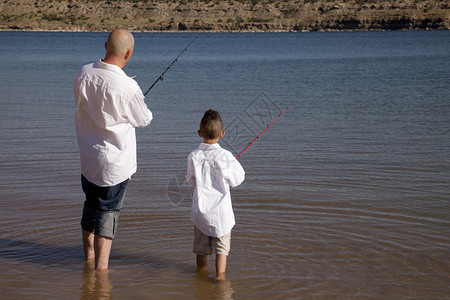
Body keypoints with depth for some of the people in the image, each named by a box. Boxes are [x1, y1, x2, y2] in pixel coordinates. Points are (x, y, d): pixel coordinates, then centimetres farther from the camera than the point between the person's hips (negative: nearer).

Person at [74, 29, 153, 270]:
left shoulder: (84, 73, -6)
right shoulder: (127, 87, -24)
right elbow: (143, 120, -7)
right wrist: (147, 112, 15)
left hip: (87, 156, 6)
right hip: (115, 160, -6)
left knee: (91, 206, 21)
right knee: (108, 211, 2)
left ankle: (88, 256, 37)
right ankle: (100, 268, 5)